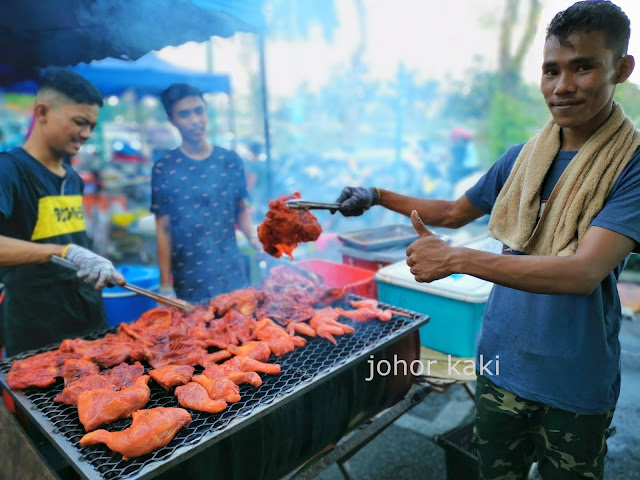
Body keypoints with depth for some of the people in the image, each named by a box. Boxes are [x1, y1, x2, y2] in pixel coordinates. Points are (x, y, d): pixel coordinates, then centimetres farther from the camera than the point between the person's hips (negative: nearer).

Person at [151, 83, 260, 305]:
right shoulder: (164, 169, -3)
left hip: (232, 277, 2)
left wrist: (252, 235, -9)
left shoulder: (230, 160, 2)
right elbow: (163, 230, -2)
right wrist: (165, 286, -2)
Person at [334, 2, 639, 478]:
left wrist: (455, 258, -30)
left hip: (576, 384, -4)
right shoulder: (521, 158, 0)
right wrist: (377, 196, 4)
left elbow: (584, 273, -28)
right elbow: (455, 212, 11)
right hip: (501, 363, 4)